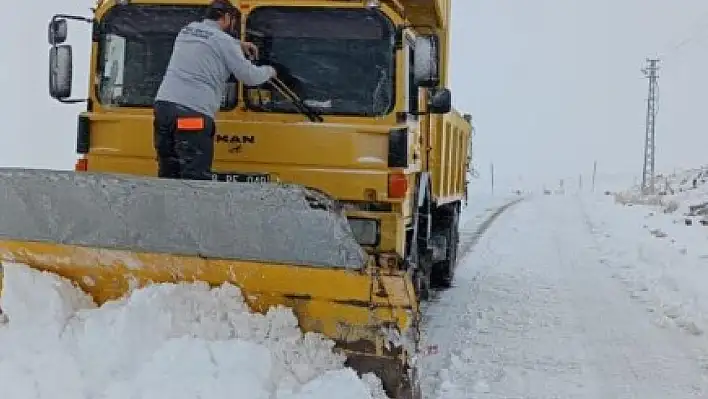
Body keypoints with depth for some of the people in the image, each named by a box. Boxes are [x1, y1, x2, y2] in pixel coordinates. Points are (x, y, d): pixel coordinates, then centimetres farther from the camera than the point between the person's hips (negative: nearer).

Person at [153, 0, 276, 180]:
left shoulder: (186, 31, 21)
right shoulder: (224, 40, 0)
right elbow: (250, 77, 4)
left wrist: (238, 44, 42)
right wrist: (269, 71, 24)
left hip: (162, 105, 7)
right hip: (192, 112, -7)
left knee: (168, 176, 10)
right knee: (195, 179, -8)